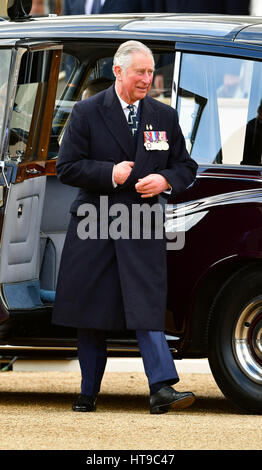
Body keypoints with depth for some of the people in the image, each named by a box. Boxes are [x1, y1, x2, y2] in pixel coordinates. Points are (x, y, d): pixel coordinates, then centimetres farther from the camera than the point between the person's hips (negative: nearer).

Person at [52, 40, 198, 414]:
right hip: (94, 227, -1)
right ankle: (88, 394, 16)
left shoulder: (165, 116, 10)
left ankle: (162, 388, -19)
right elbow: (66, 168, -2)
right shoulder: (87, 113, 1)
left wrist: (165, 181, -7)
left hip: (143, 228, 1)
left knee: (148, 306, -12)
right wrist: (109, 173, -14)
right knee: (90, 315, 6)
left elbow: (186, 168, 15)